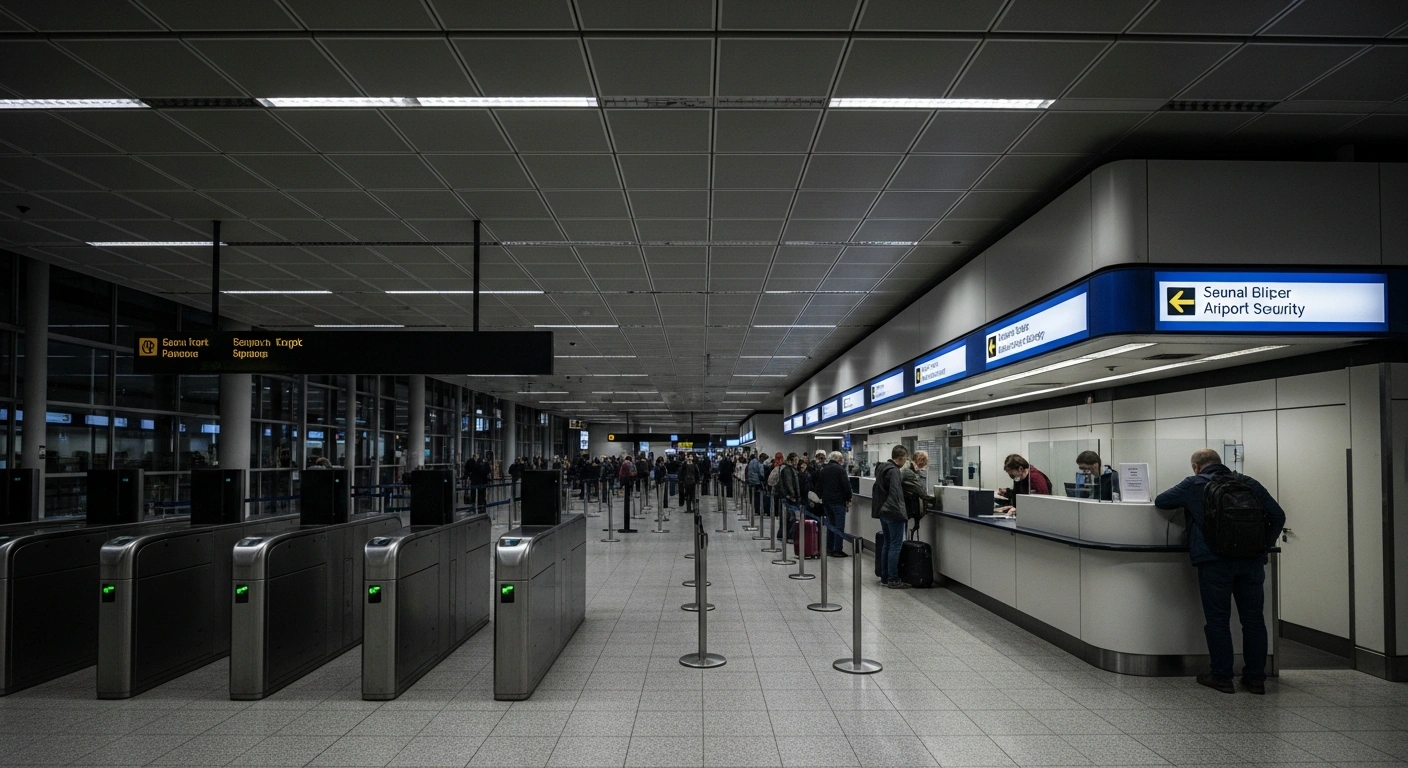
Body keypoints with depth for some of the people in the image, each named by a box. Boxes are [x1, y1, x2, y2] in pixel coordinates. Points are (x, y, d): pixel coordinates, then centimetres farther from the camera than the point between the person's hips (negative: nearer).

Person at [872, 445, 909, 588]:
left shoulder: (881, 468, 14)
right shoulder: (894, 471, -17)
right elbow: (895, 493, -23)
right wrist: (900, 512, -20)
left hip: (882, 512, 10)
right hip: (893, 512, -10)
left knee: (887, 544, 15)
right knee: (895, 545, -6)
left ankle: (884, 577, 18)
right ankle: (893, 580, -5)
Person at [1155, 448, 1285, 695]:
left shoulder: (1193, 485, 4)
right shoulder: (1249, 484, 14)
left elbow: (1160, 501, 12)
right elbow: (1278, 515, 12)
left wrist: (1186, 504, 30)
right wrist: (1265, 545, 17)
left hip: (1214, 561, -4)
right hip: (1251, 562, 4)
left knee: (1217, 620, 3)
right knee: (1253, 619, 11)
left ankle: (1222, 676, 7)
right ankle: (1256, 677, 17)